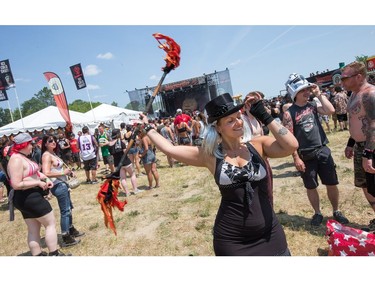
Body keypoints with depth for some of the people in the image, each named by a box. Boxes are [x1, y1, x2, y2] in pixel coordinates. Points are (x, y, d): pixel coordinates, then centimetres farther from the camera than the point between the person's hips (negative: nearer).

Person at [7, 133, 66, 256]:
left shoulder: (23, 157, 12)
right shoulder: (16, 160, -20)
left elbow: (32, 173, 20)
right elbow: (16, 184, -26)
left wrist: (46, 179, 2)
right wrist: (38, 183, -20)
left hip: (30, 197, 10)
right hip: (29, 198, -10)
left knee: (33, 229, 15)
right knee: (50, 223, 0)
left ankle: (38, 255, 24)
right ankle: (54, 254, 7)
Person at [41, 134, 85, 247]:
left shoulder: (53, 153, 12)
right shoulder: (46, 155, -16)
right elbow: (46, 173, -27)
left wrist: (68, 171, 7)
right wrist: (63, 172, -22)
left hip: (63, 184, 10)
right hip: (58, 186, -10)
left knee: (69, 208, 21)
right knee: (65, 211, -3)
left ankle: (71, 230, 38)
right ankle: (66, 239, 6)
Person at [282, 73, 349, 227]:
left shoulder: (313, 105, 4)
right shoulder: (289, 113, -9)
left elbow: (330, 111, -13)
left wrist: (319, 94, -8)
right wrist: (296, 158, -14)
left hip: (323, 150, 4)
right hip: (306, 156, -3)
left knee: (332, 184, 11)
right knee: (311, 187, 11)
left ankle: (336, 211, 30)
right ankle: (317, 213, 29)